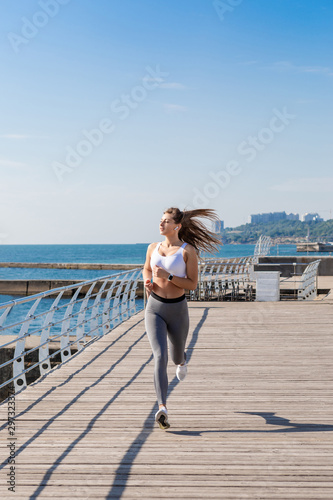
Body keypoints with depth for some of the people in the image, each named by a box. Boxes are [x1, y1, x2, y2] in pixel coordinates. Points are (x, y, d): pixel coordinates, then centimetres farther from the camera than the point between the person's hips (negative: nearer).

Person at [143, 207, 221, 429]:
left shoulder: (188, 250, -9)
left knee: (176, 356, 20)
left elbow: (193, 284, -10)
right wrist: (148, 282, 0)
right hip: (155, 309, 1)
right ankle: (163, 409, -24)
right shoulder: (153, 248, 3)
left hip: (177, 310, -1)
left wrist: (168, 276, -21)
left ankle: (182, 360, 61)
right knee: (160, 357, -18)